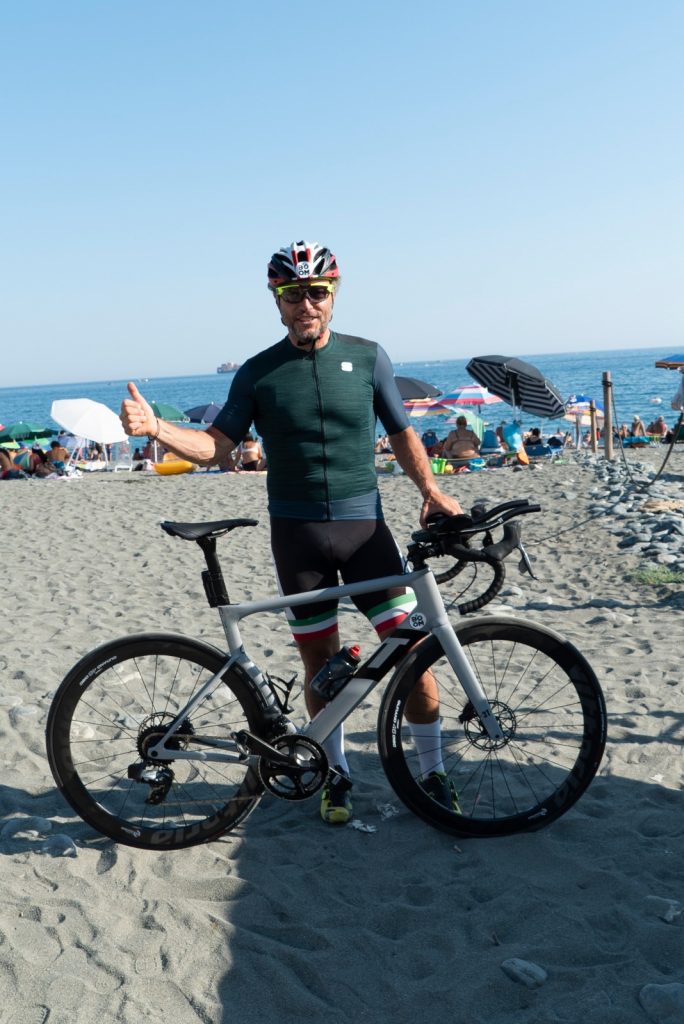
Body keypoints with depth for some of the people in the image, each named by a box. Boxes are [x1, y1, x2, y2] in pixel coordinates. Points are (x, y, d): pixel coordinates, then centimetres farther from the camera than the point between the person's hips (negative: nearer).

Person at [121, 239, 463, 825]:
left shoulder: (367, 357, 3)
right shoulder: (258, 373, 3)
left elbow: (402, 434, 9)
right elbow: (217, 446, -1)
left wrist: (430, 489, -7)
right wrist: (154, 428, -17)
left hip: (364, 523, 0)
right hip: (296, 533, 0)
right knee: (320, 658, 9)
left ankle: (434, 773, 12)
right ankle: (337, 775, 26)